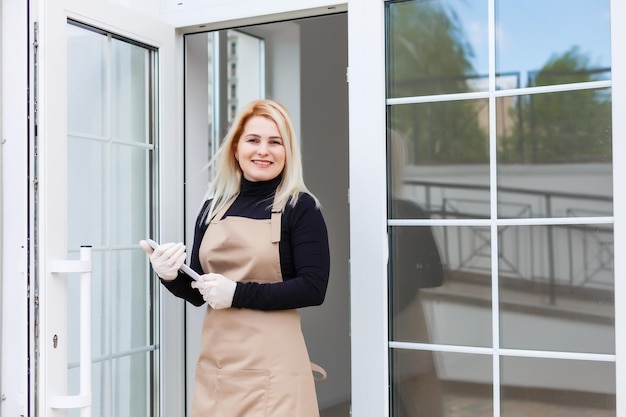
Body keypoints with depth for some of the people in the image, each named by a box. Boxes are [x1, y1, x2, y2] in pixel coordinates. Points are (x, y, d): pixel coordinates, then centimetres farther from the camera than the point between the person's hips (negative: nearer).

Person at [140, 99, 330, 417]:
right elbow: (198, 293, 14)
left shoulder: (300, 207, -5)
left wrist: (237, 293, -17)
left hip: (271, 363, -4)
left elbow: (313, 289, -12)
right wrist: (171, 277, -7)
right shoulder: (213, 207, 8)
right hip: (215, 359, 5)